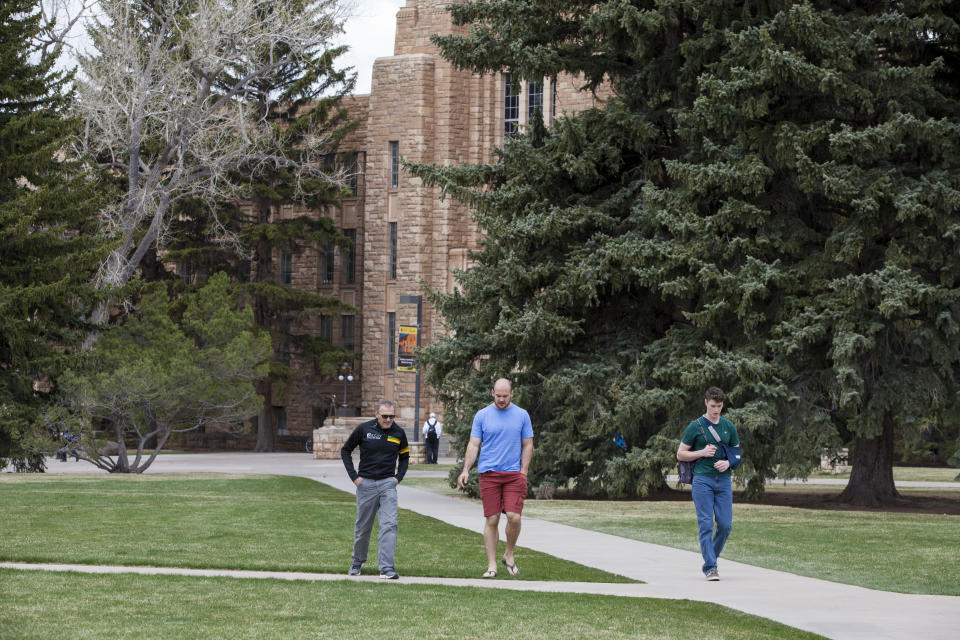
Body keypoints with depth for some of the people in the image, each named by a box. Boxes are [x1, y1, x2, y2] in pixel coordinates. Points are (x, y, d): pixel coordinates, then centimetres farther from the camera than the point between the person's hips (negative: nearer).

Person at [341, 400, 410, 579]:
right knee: (363, 526, 9)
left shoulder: (398, 433, 2)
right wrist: (354, 476, -1)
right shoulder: (363, 429, -5)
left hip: (388, 484, 1)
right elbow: (345, 450, 6)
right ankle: (357, 562, 31)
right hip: (366, 483, -1)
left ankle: (387, 568, -17)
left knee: (389, 524, -13)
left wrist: (398, 477, 5)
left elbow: (404, 457, 19)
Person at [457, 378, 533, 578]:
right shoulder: (482, 415, 7)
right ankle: (491, 564, 5)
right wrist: (466, 470, -4)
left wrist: (523, 472, 1)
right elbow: (473, 445, 7)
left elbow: (527, 445, 11)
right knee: (491, 520, -2)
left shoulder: (522, 416, 8)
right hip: (488, 473, 0)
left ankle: (509, 555, 11)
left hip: (514, 473, 0)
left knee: (514, 516, -12)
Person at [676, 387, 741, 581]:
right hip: (702, 480, -3)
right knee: (706, 524, -7)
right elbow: (680, 454, 4)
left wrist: (728, 463, -3)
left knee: (725, 525, -1)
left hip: (723, 480, 4)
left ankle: (712, 557, 22)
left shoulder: (729, 427, 12)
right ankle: (710, 567, -6)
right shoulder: (695, 426, 1)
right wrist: (702, 453, -10)